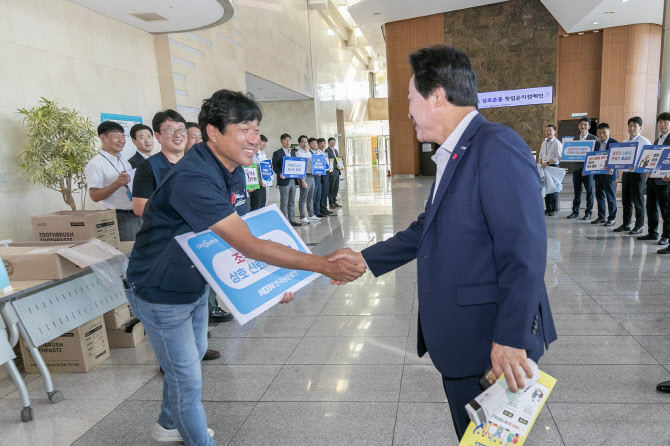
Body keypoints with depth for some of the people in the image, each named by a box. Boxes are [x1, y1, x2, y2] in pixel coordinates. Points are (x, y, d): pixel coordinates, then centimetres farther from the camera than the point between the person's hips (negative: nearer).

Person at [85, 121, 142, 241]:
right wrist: (117, 183, -25)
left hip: (137, 216, 7)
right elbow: (94, 196, -14)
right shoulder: (95, 164, -6)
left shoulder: (125, 163, 19)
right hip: (119, 218, -7)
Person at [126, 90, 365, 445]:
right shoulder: (192, 179, -36)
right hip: (161, 293, -9)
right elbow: (247, 244, -41)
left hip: (195, 284, 9)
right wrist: (322, 265, -42)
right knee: (188, 380, 5)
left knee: (192, 356, 26)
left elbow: (241, 233, 4)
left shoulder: (234, 172, -5)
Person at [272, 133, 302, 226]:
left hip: (292, 180, 6)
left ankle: (291, 219, 19)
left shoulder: (292, 152, 16)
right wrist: (280, 173, -24)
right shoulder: (277, 153, -4)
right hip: (284, 180, -6)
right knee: (284, 202, -1)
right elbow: (274, 166, -7)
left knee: (292, 202, 11)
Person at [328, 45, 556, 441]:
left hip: (493, 342, -9)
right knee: (471, 432, 23)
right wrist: (366, 258, 19)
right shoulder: (453, 155, 12)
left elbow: (524, 250, -24)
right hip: (459, 340, 9)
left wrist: (511, 339, -23)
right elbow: (429, 230, 17)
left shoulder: (498, 147, -19)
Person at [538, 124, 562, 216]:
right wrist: (540, 164, 8)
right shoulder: (544, 142, 15)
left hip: (553, 167, -7)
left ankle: (554, 210, 4)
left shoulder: (557, 143, -7)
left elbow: (558, 158, -13)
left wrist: (547, 163, -19)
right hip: (544, 167, 7)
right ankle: (548, 209, 16)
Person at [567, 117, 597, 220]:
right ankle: (575, 211, 17)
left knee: (589, 191, 2)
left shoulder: (593, 138, -1)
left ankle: (588, 212, 11)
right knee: (577, 190, 9)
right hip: (577, 167, 4)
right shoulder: (575, 138, 13)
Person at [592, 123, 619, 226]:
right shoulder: (597, 143, 13)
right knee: (599, 196, 11)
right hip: (598, 174, 6)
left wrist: (612, 168, -29)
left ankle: (612, 218, 9)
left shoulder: (614, 143, -6)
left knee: (611, 197, 1)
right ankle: (601, 217, 21)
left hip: (609, 173, -6)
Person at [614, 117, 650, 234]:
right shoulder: (625, 142, 15)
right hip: (625, 173, 6)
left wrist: (636, 166, -29)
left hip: (637, 174, -6)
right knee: (626, 201, 11)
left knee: (638, 201, 0)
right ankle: (626, 224, 20)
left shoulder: (645, 142, -5)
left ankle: (639, 226, 8)